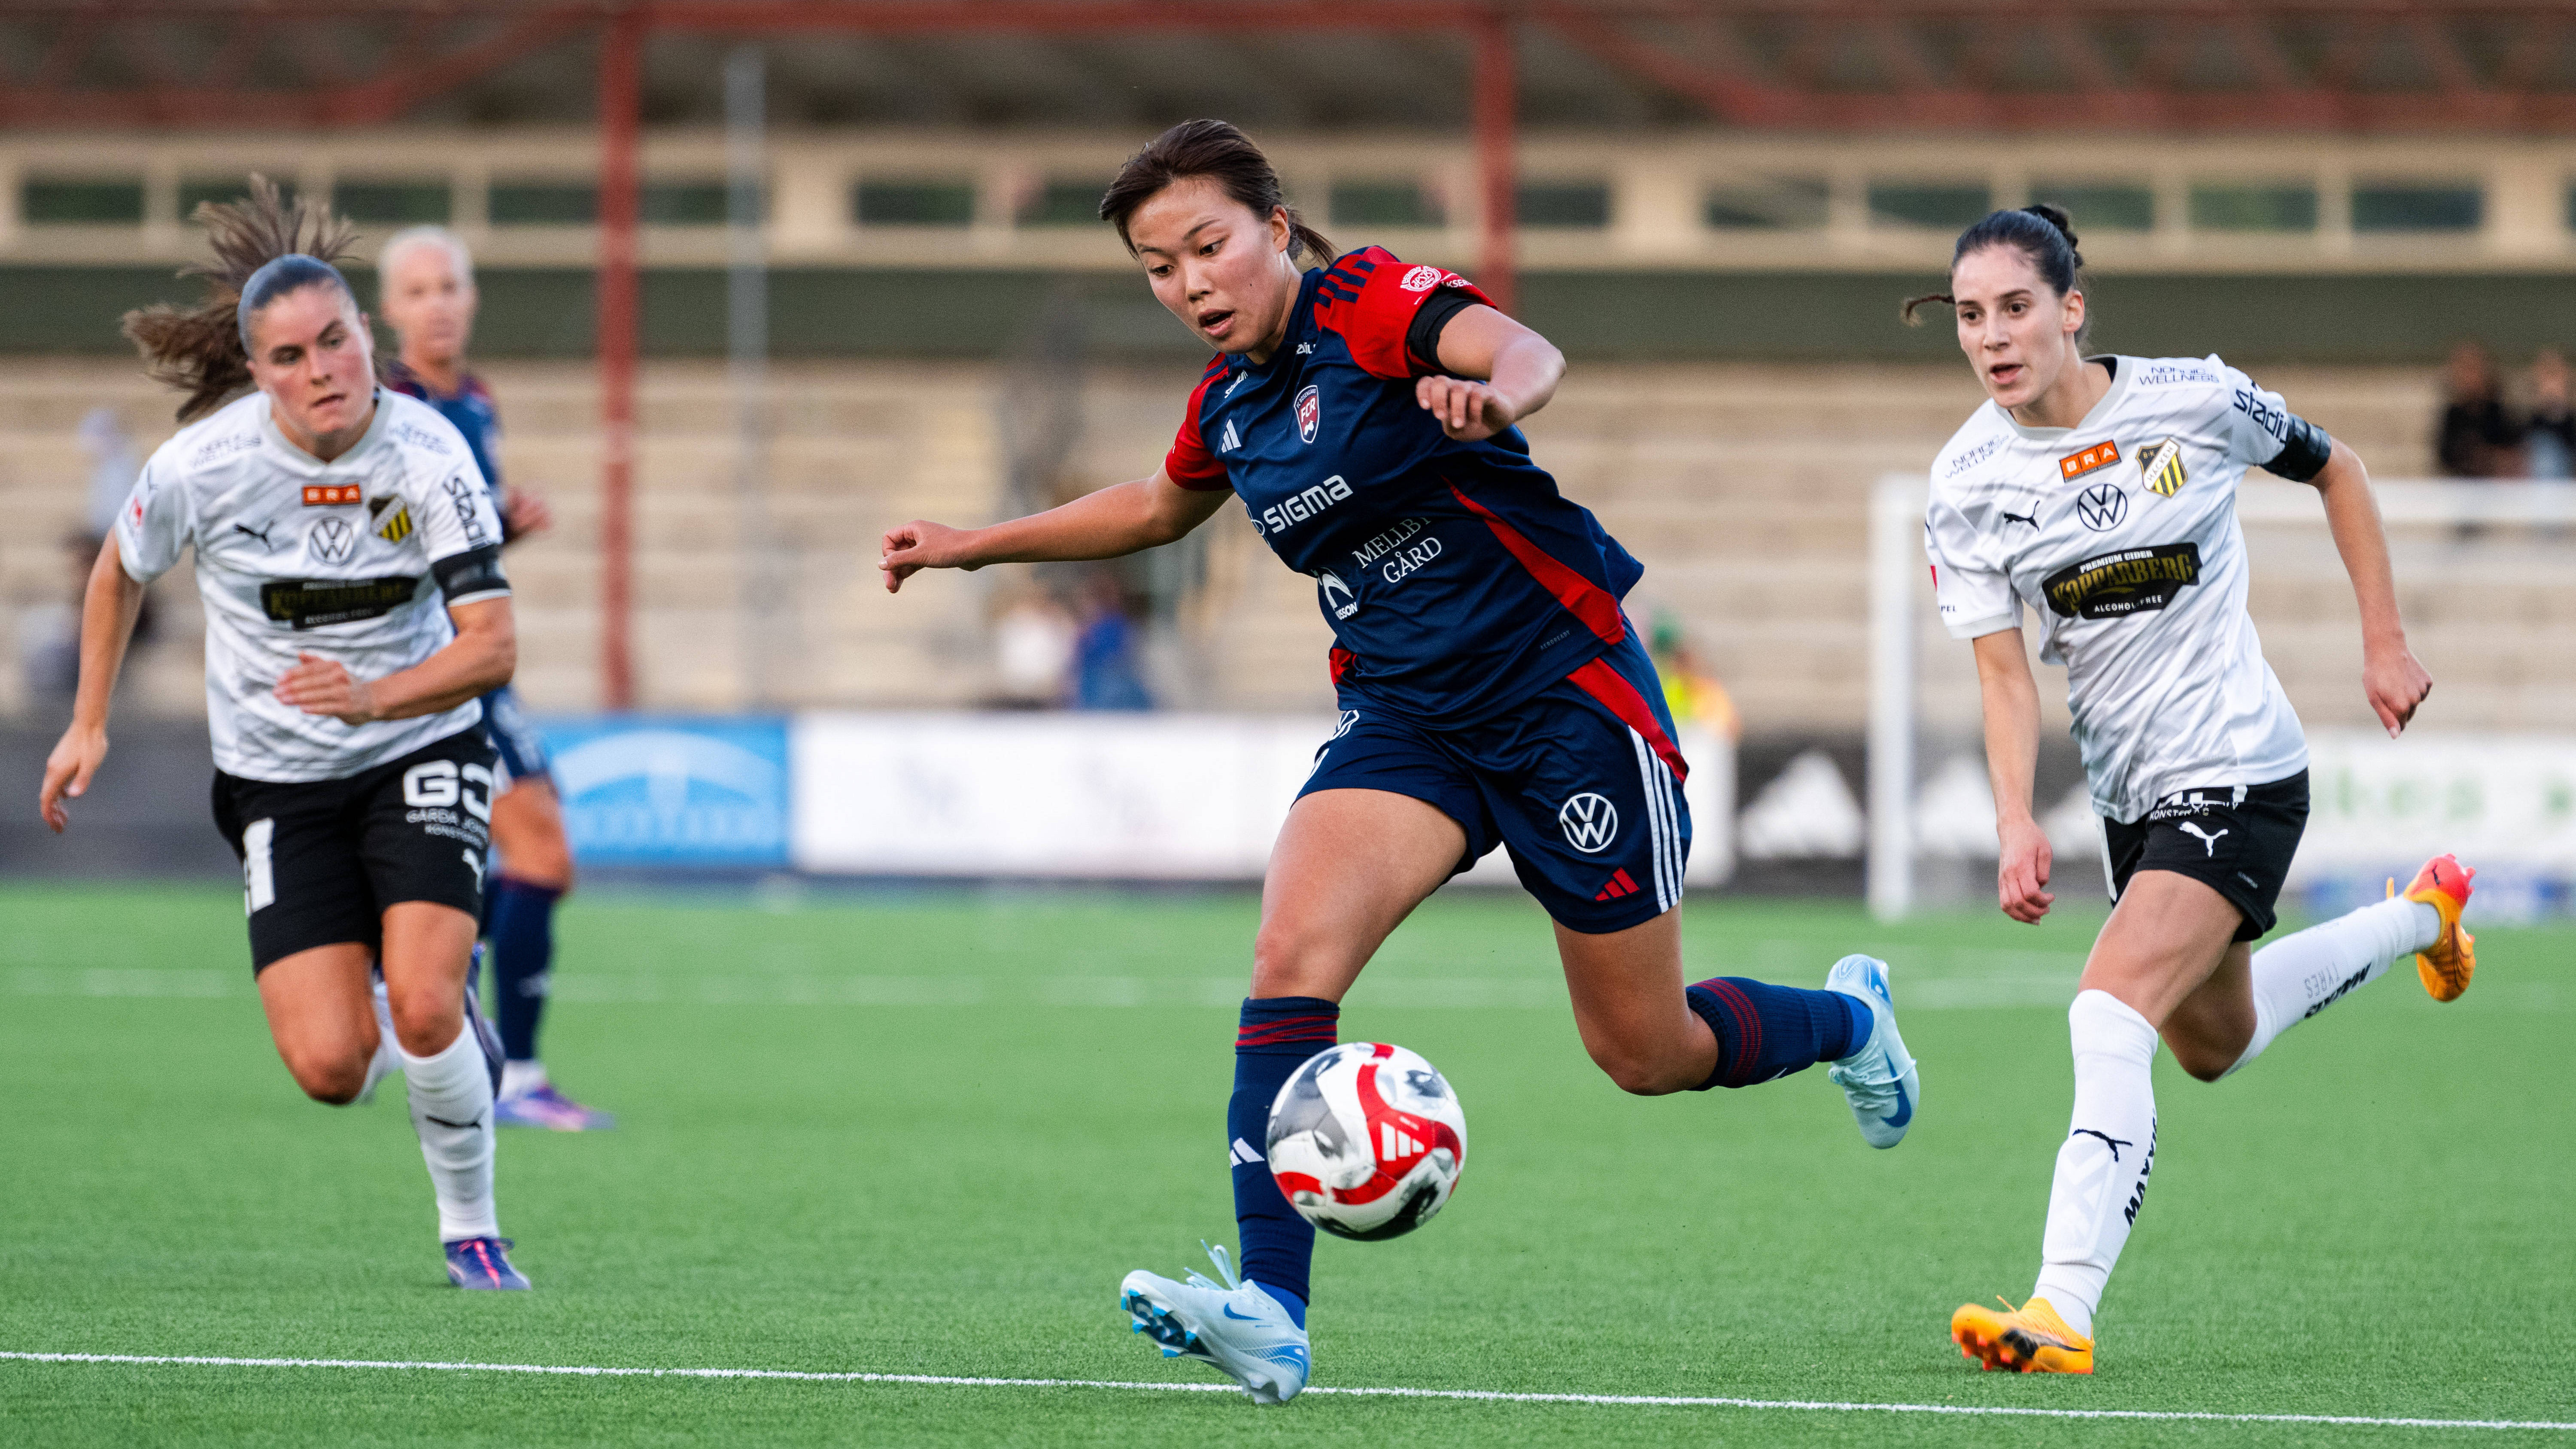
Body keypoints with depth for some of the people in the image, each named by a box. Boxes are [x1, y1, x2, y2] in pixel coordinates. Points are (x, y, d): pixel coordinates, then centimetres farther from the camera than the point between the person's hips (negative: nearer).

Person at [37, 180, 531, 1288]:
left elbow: (493, 645, -23)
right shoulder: (203, 463, -16)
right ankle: (449, 1032, 27)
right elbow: (119, 574, 6)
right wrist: (89, 727, 8)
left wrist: (375, 697, -38)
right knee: (331, 1069, -11)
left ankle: (471, 1228, 6)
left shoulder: (427, 455, -19)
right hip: (278, 779, 1)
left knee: (423, 1012, -21)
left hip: (419, 748, -1)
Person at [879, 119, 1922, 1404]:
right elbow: (1159, 509, 30)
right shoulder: (1225, 406, 6)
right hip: (1406, 711, 6)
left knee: (1645, 1055, 5)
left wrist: (1495, 395, -60)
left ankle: (1847, 1018, 39)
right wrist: (977, 545, 27)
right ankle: (1270, 1308, -30)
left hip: (1567, 689, -5)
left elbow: (1526, 350, -37)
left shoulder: (1371, 301, -15)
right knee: (1293, 951, -22)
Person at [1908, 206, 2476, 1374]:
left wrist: (2385, 643, 3)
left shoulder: (2193, 401, -13)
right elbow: (2004, 670, -7)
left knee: (2112, 1008, -24)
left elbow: (2334, 472, 5)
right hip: (2129, 793, 6)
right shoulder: (1965, 487, -6)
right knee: (2214, 1045, 23)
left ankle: (2064, 1309, -29)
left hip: (2240, 770, -6)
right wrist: (2016, 822, -23)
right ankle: (2418, 920, 49)